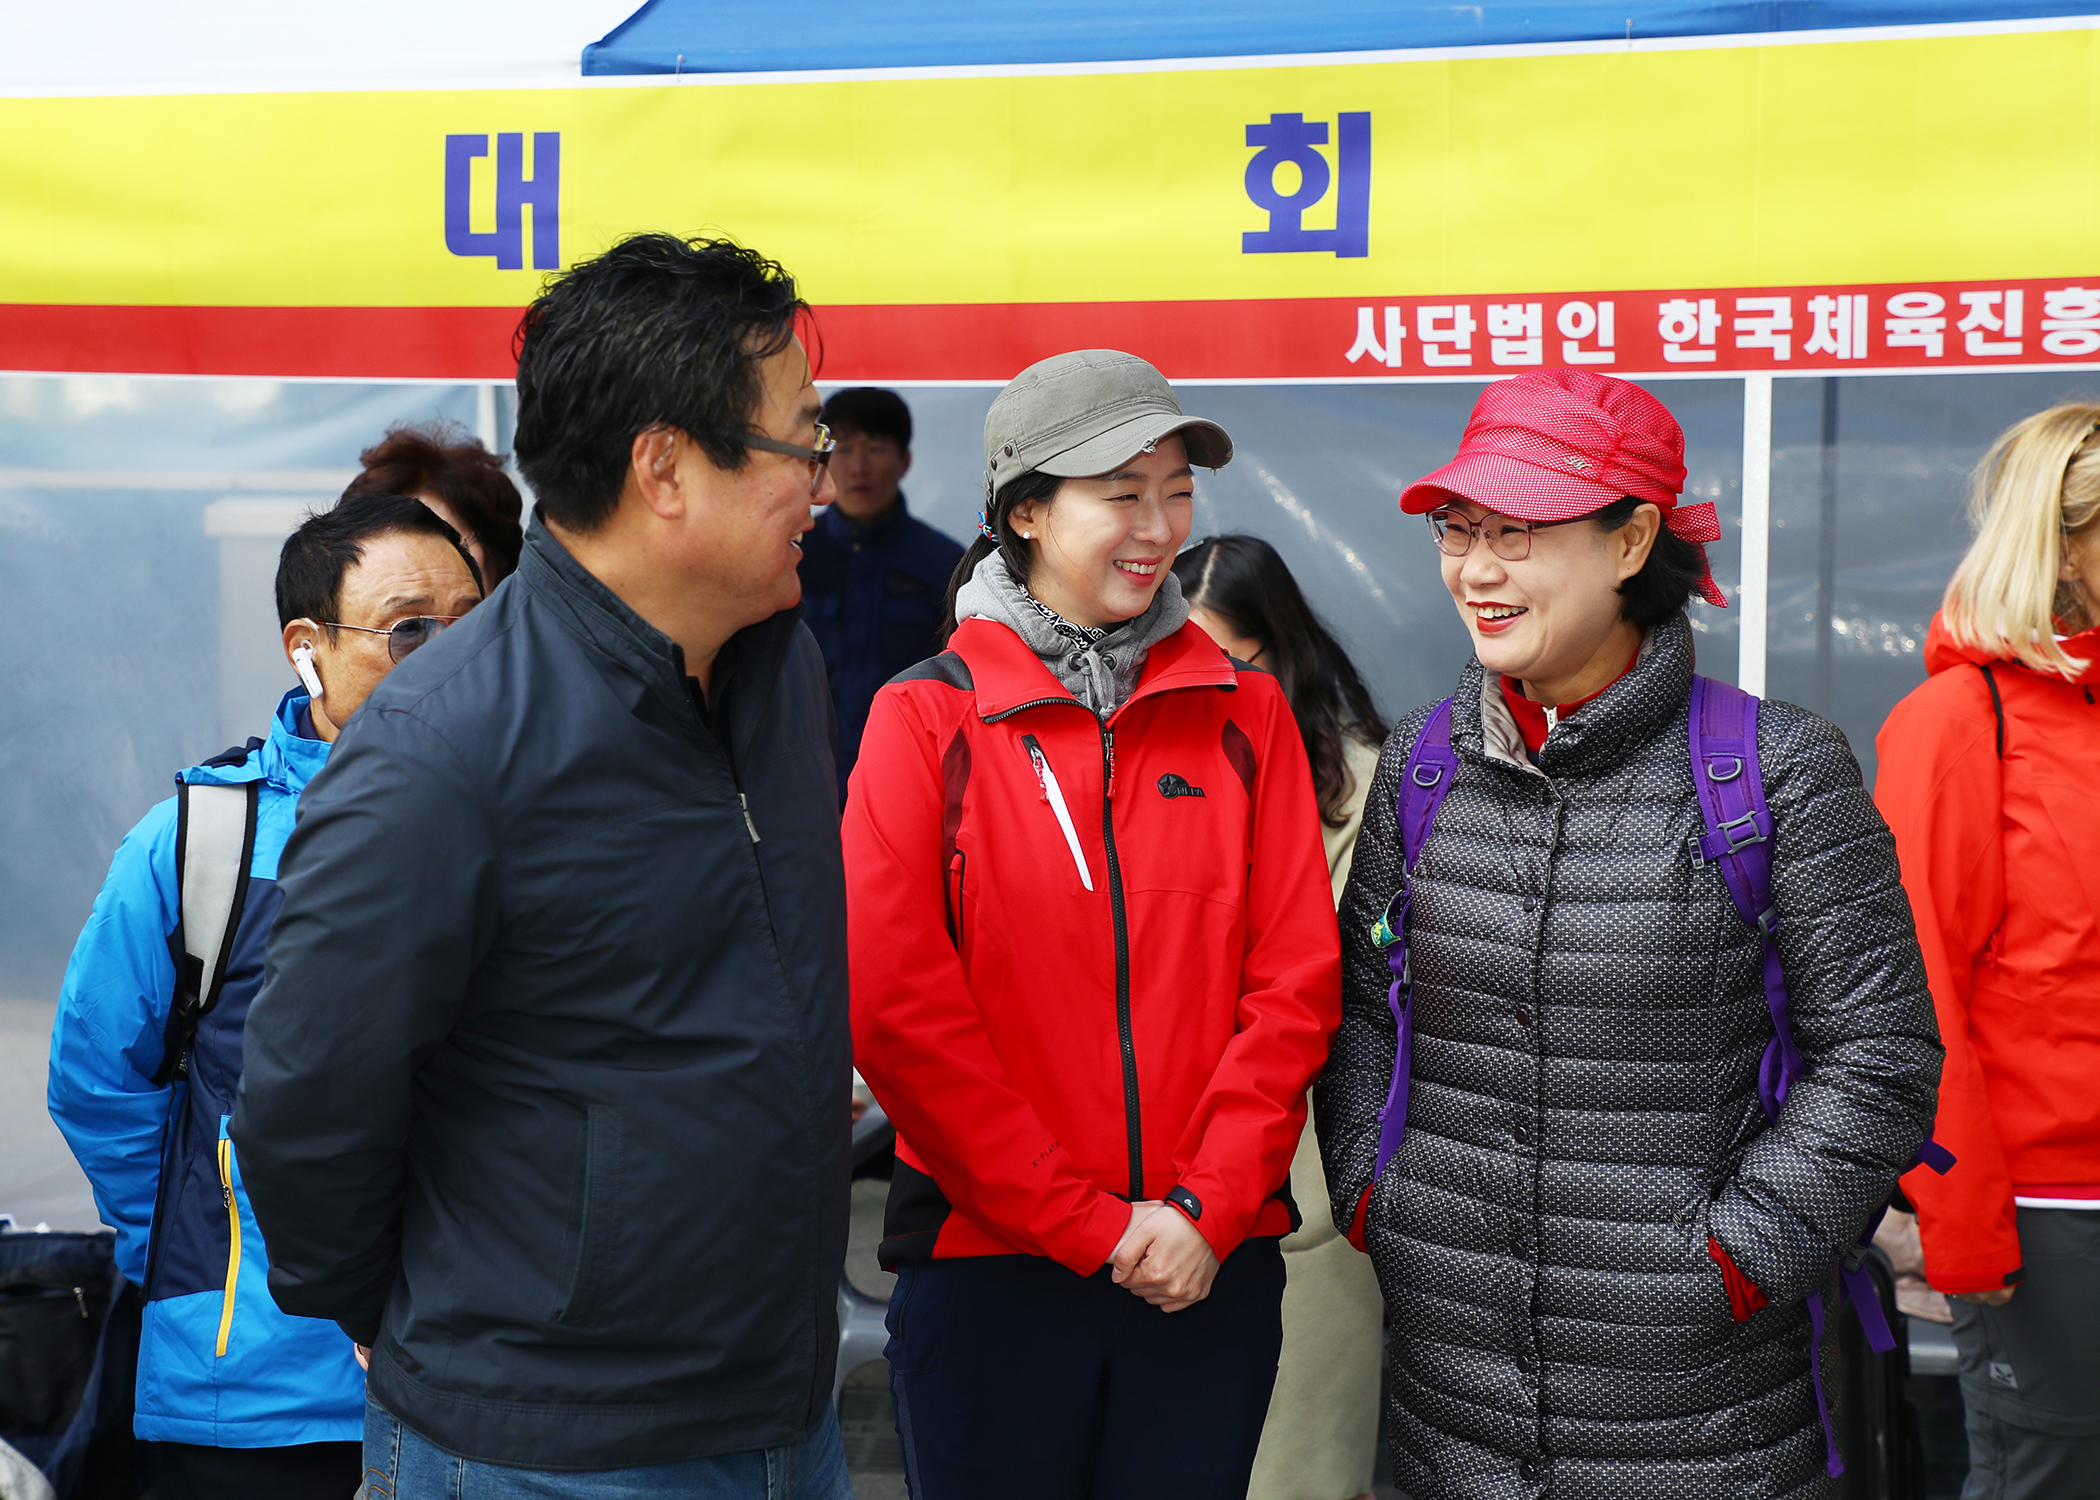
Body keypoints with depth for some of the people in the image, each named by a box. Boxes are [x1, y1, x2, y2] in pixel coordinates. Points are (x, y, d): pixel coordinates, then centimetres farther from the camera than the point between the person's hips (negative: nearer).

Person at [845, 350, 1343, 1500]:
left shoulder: (1243, 715, 5)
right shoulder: (927, 719, -2)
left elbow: (1295, 981, 1)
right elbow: (896, 1007, -10)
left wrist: (1208, 1206, -10)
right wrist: (1087, 1225, -12)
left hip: (1210, 1268, 2)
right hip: (988, 1262, -2)